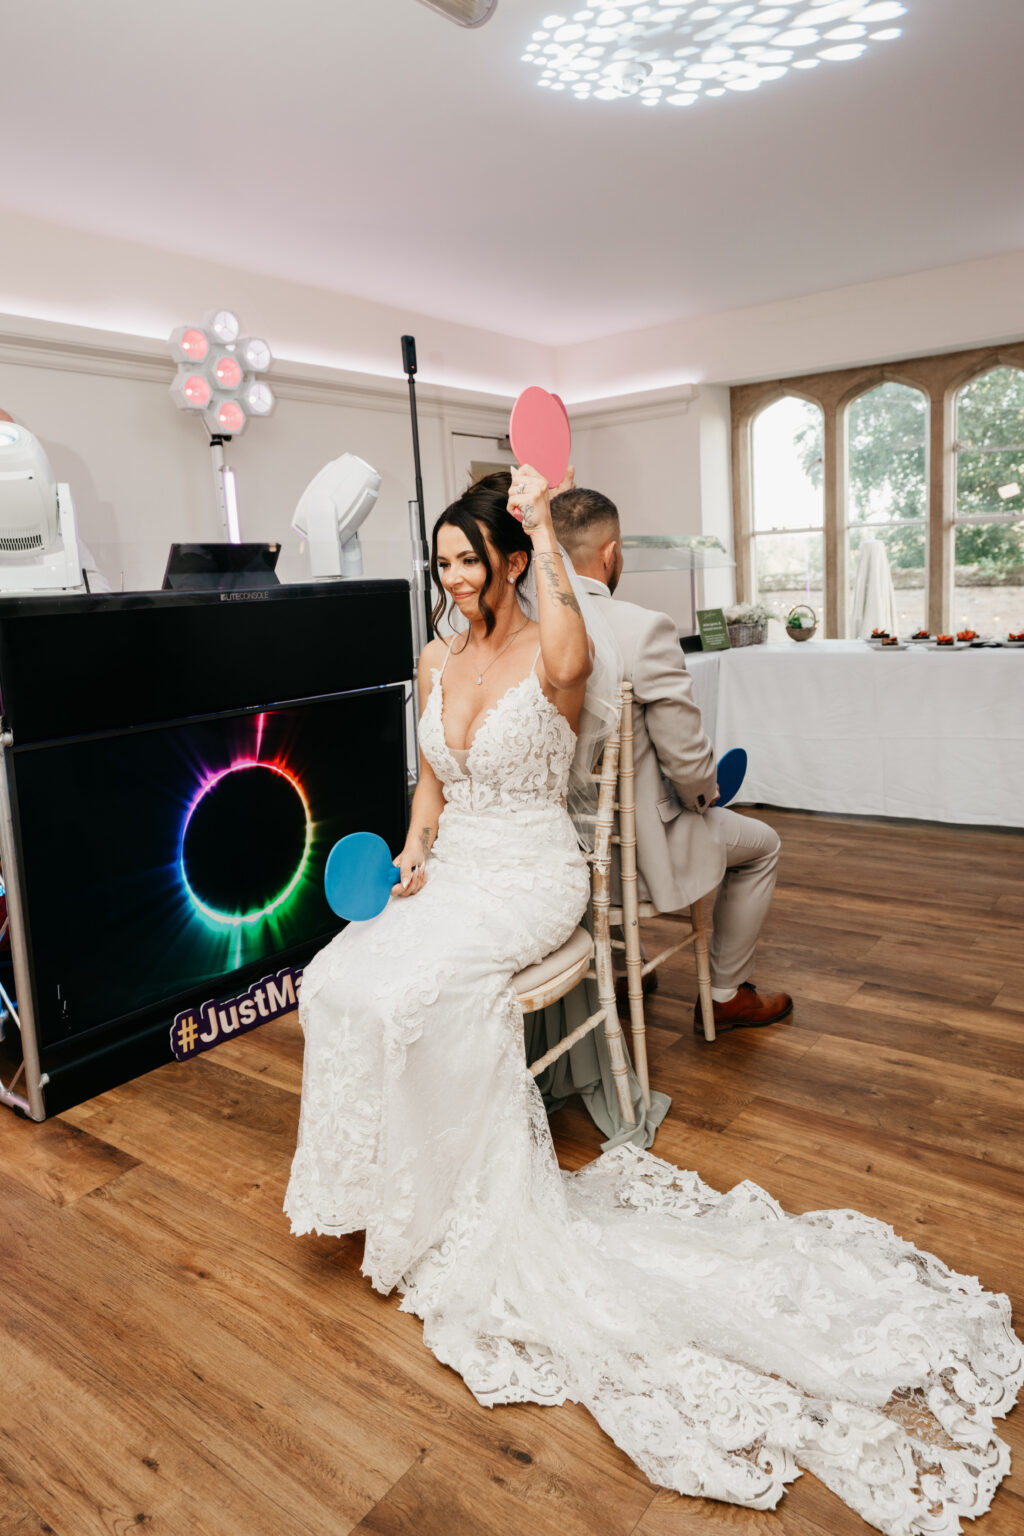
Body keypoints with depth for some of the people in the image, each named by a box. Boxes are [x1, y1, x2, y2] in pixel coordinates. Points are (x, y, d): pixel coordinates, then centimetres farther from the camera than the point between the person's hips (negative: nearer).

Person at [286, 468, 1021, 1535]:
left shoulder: (552, 653, -10)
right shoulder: (438, 661, 11)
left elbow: (570, 659, -38)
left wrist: (542, 532, -31)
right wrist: (413, 853, 1)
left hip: (529, 875, -6)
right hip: (450, 867, 7)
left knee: (407, 994, -27)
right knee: (335, 985, -15)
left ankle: (457, 1212, -3)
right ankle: (401, 1186, 4)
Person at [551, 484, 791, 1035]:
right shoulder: (645, 630, -24)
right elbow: (687, 760, -21)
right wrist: (705, 796, 3)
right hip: (631, 848, -6)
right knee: (761, 845, 21)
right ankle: (725, 995, 32)